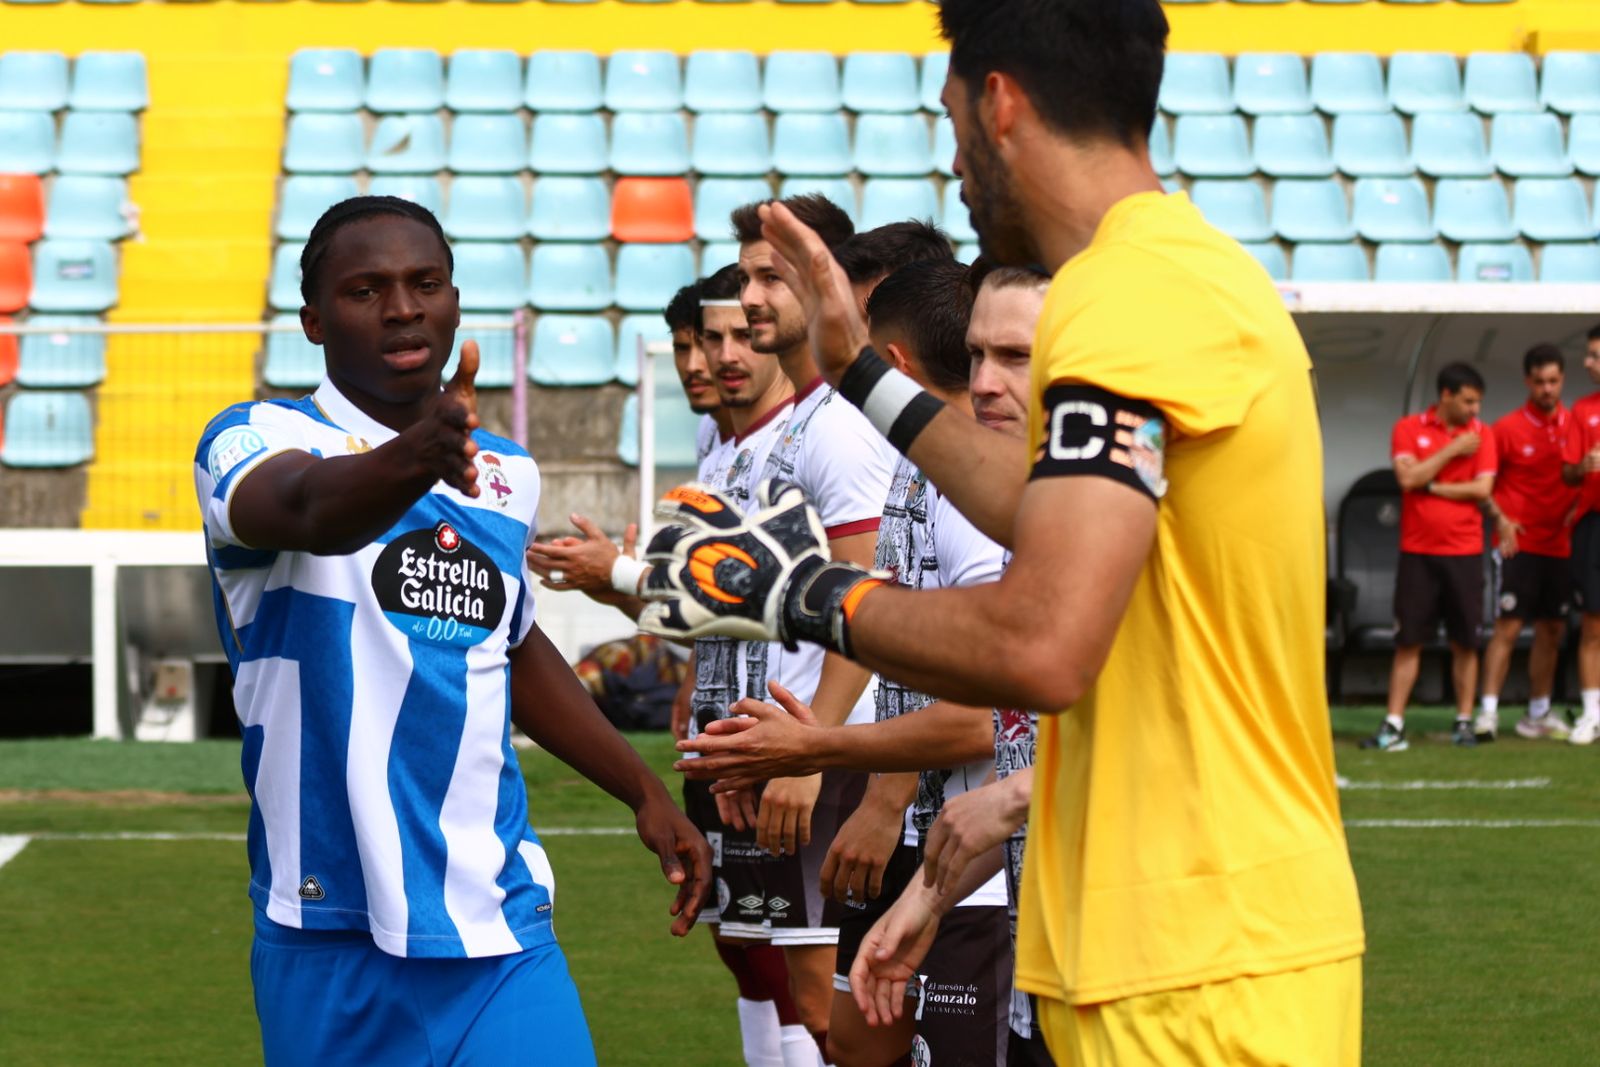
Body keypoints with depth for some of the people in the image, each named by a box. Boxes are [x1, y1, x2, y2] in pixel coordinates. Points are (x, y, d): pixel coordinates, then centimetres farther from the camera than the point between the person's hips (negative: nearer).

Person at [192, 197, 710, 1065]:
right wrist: (411, 460, -52)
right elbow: (312, 508, -31)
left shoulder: (506, 474, 13)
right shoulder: (256, 439, -6)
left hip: (499, 933, 4)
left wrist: (644, 792, 28)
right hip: (330, 939, -4)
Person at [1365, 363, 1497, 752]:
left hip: (1464, 552, 1)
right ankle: (1393, 724, 0)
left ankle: (1464, 722, 11)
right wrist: (1453, 450, -11)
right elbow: (1409, 477, -12)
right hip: (1418, 551, -1)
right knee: (1408, 642, -1)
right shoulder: (1409, 429, 2)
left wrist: (1430, 486, -7)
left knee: (1465, 643, 3)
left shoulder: (1481, 434, 5)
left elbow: (1482, 489, -6)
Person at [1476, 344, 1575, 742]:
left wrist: (1576, 508, -3)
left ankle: (1538, 714, 18)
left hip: (1559, 542, 4)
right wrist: (1499, 519, -13)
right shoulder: (1507, 428, -4)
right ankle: (1488, 711, -11)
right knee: (1508, 625, -10)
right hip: (1519, 542, -4)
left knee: (1552, 629, 9)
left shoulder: (1573, 424, 6)